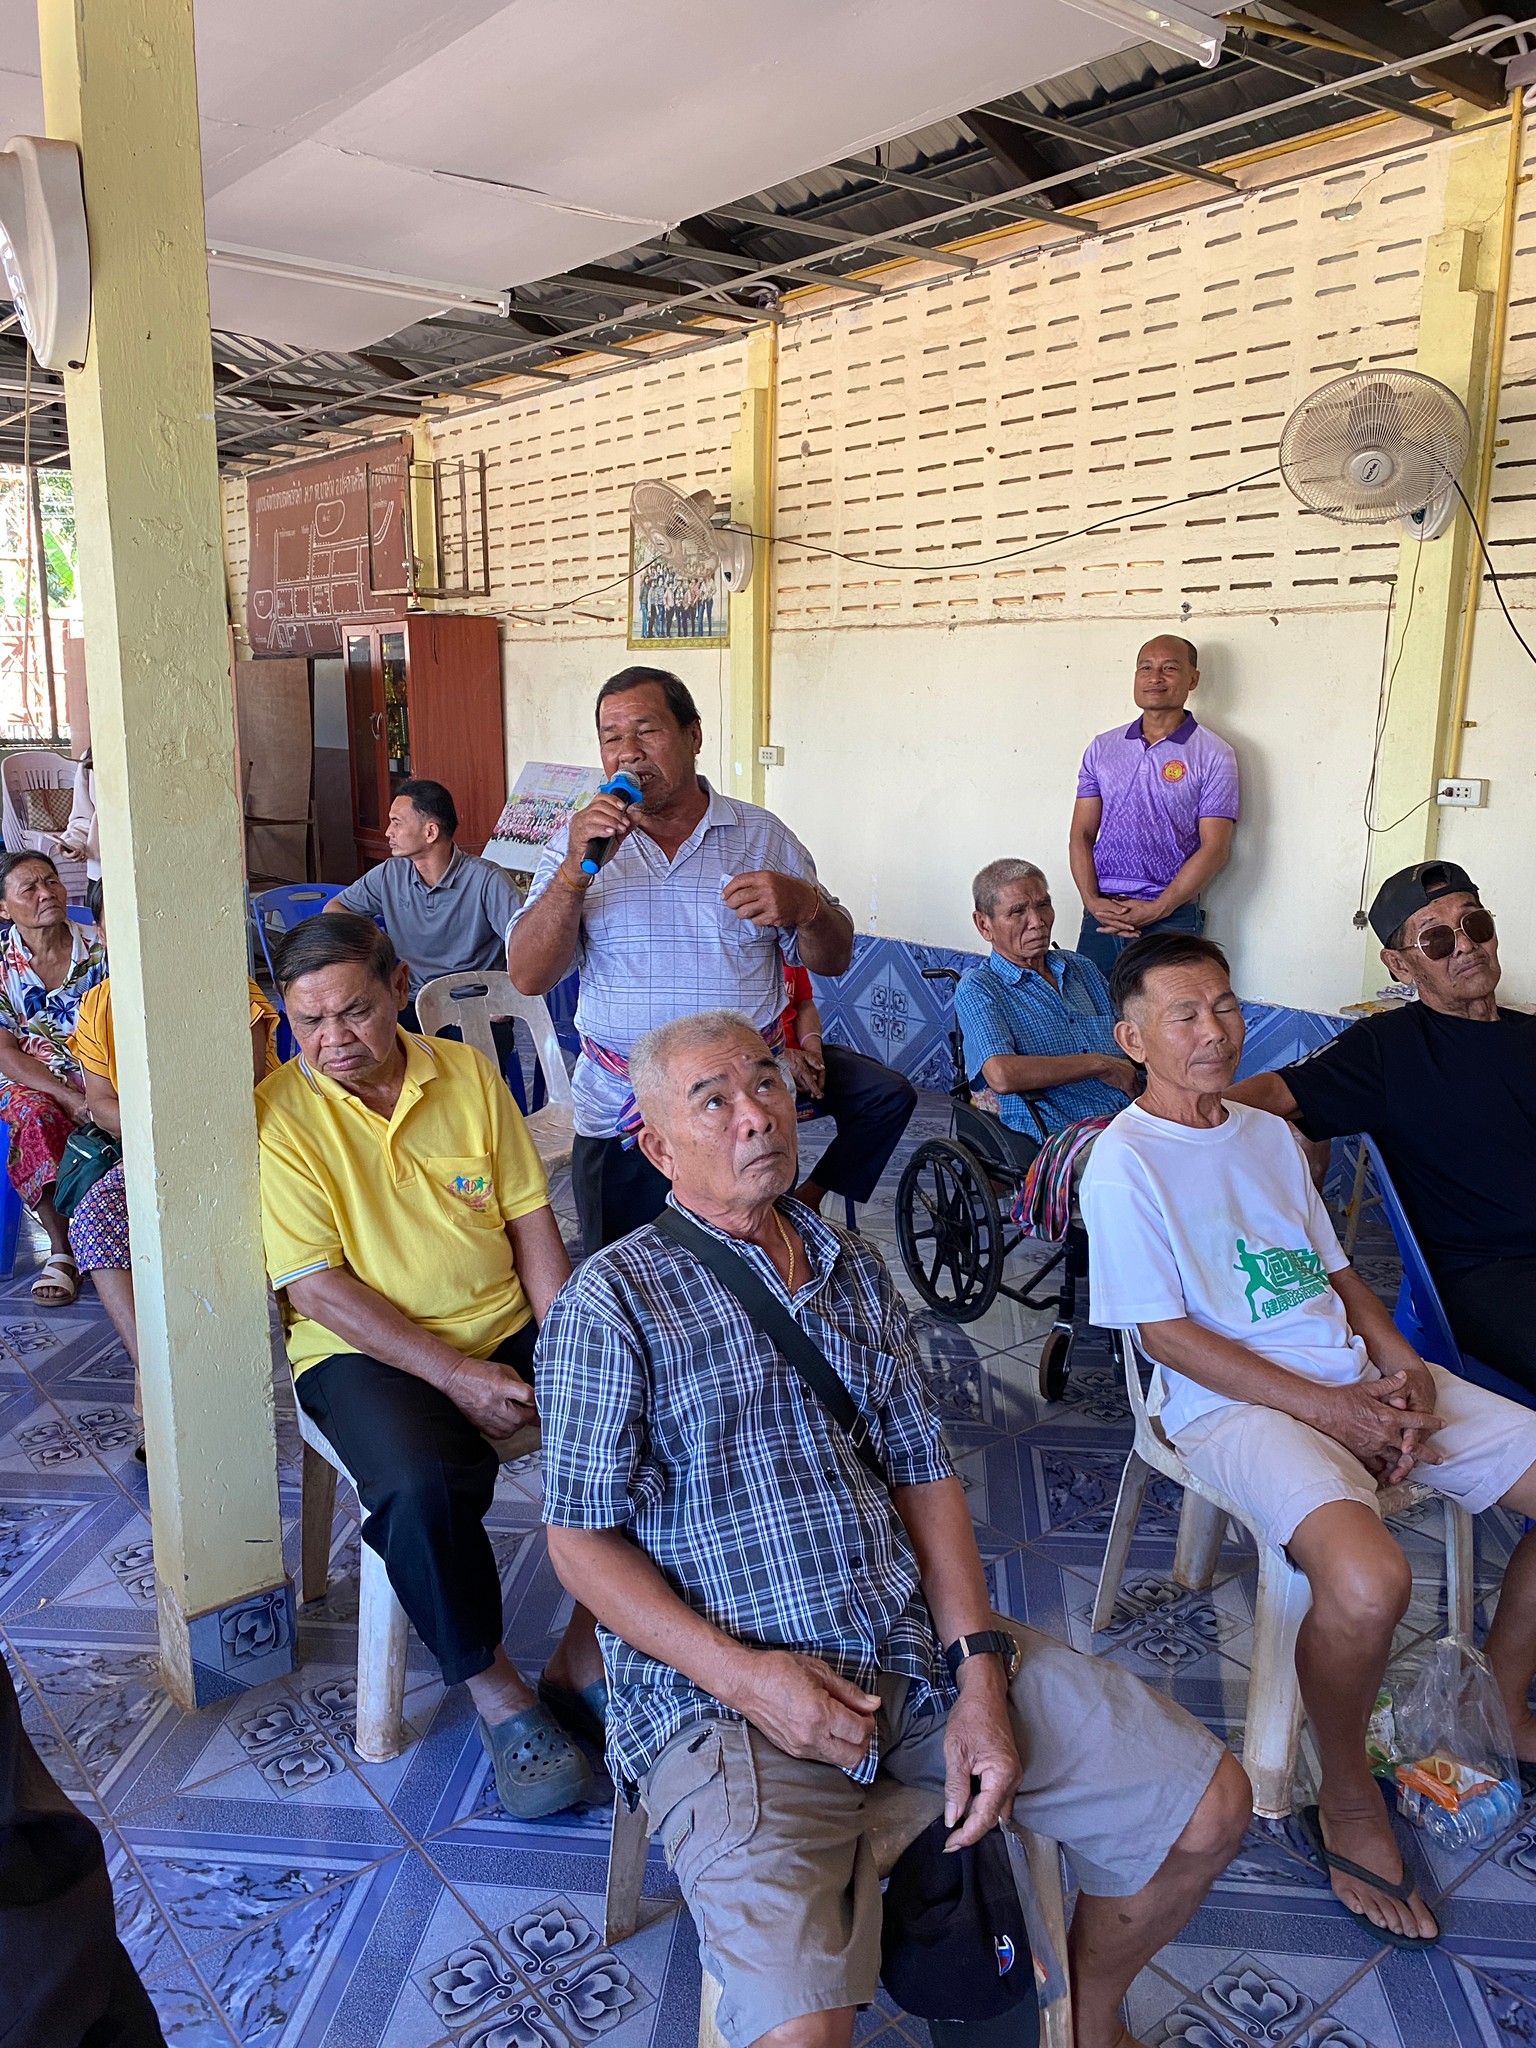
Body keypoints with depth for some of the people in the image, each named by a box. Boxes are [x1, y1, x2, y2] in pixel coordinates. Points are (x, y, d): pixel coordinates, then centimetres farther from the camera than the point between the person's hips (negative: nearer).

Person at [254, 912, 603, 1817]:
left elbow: (532, 1221, 5)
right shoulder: (278, 1116, -8)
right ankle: (494, 1690, -7)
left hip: (507, 1326, 4)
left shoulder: (468, 1073, 3)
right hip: (368, 1351, -3)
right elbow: (318, 1287, -13)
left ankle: (587, 1653, 1)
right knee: (422, 1484, -33)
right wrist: (456, 1376, -18)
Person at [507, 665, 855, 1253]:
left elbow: (832, 961, 7)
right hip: (618, 1117, 0)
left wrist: (805, 905, -15)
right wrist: (576, 871, -19)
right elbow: (528, 978, -6)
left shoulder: (762, 836, 4)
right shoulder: (577, 842, 4)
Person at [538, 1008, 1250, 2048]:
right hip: (724, 1689, -5)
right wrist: (742, 1674, -17)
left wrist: (980, 1673, -2)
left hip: (920, 1650, 6)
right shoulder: (613, 1302, -8)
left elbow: (924, 1477, 9)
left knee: (1208, 1805, 5)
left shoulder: (857, 1271, 10)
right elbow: (583, 1541, -7)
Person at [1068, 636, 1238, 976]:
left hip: (1171, 919, -3)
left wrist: (1156, 909, -13)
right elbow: (1082, 834, 8)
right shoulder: (1102, 747, 11)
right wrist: (1092, 901, -7)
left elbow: (1215, 849, -6)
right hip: (1100, 914, 3)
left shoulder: (1214, 756, 0)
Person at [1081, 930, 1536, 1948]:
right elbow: (1167, 1334, -12)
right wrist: (1328, 1409, -15)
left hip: (1359, 1377, 8)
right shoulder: (1124, 1162, -8)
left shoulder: (1271, 1133, 16)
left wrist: (1402, 1364, -1)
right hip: (1234, 1402, -8)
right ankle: (1348, 1800, -2)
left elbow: (1337, 1269, 19)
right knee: (1368, 1582, -33)